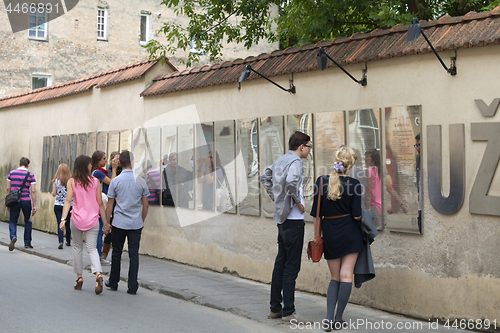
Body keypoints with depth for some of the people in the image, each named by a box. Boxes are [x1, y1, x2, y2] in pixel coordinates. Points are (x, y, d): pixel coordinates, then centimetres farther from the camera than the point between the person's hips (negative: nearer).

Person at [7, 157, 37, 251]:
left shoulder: (11, 173, 4)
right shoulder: (30, 175, -1)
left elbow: (8, 189, 5)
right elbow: (33, 191, -5)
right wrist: (34, 205, -1)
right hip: (26, 201, -1)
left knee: (12, 221, 10)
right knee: (28, 221, 15)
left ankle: (13, 236, -19)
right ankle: (27, 243, 19)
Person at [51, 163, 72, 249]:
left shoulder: (56, 181, -4)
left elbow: (54, 194, -2)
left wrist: (52, 193, 20)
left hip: (58, 205, -1)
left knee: (60, 224, -2)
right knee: (68, 223, 15)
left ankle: (61, 242, -16)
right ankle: (68, 241, 27)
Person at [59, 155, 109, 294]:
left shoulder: (72, 182, 0)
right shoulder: (95, 181, 0)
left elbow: (68, 201, -10)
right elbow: (100, 204, 2)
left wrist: (63, 219, -13)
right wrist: (105, 222, 6)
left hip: (77, 219, 0)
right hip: (92, 220, 0)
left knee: (77, 247, 17)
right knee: (92, 248, 2)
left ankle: (79, 277, 19)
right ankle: (98, 274, -21)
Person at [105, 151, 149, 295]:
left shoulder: (115, 181, -3)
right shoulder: (140, 181, 0)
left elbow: (109, 205, -1)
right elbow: (145, 205, 4)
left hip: (119, 223, 0)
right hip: (136, 224, 1)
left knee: (117, 252, 12)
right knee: (134, 254, 3)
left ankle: (113, 282, 23)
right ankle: (133, 287, 3)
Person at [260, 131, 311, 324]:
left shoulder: (281, 160, 13)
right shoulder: (295, 162, -14)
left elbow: (265, 178, 27)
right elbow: (291, 182, -33)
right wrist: (298, 201, -17)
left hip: (281, 217, 9)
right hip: (293, 219, -9)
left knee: (280, 264, 13)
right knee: (291, 266, -5)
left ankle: (275, 308, 19)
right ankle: (288, 312, -1)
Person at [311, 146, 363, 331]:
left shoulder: (322, 181, -4)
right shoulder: (354, 184, -11)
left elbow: (316, 213, 0)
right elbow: (357, 215, -11)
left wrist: (317, 235, 9)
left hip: (330, 233, 2)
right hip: (350, 233, -2)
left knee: (335, 277, 13)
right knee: (346, 276, 5)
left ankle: (329, 318, 1)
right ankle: (338, 319, 7)